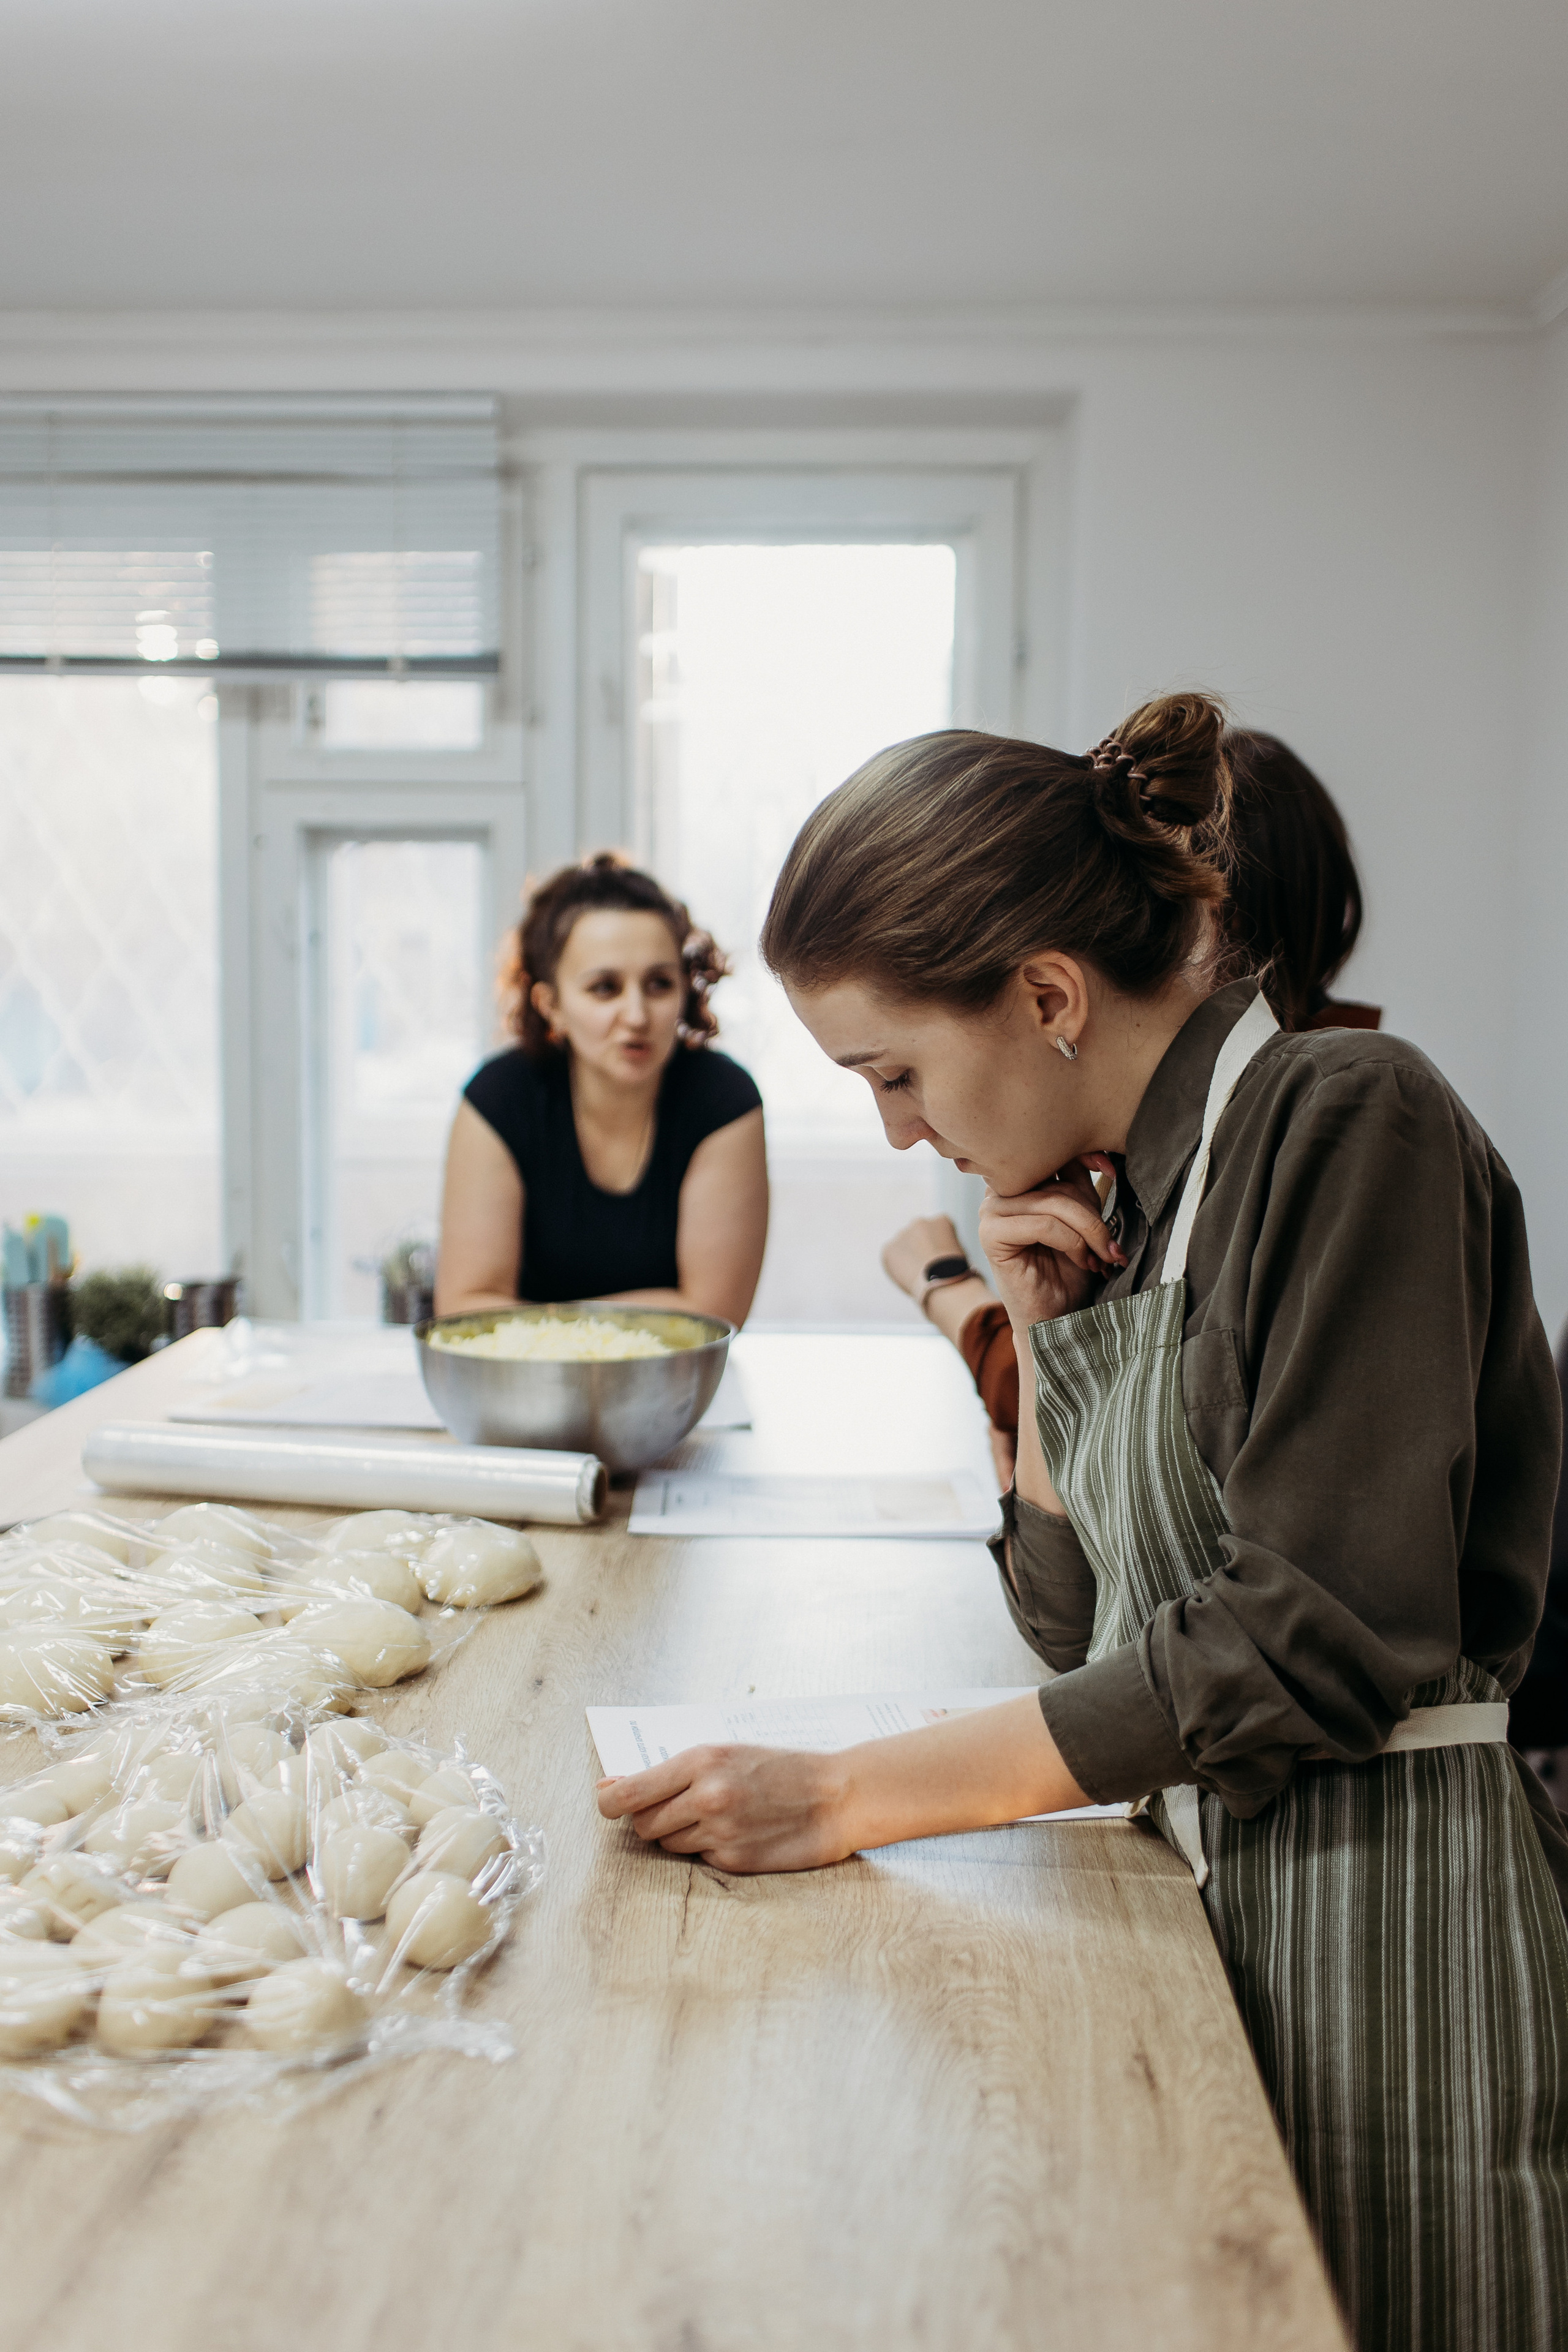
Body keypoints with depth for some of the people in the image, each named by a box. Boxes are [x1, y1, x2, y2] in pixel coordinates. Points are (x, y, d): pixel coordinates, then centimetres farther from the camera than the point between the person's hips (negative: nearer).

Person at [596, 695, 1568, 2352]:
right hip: (1203, 1901, 7)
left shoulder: (1348, 1124, -15)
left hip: (1385, 1935, -7)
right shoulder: (1133, 1201, 10)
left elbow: (1317, 1636, -22)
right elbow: (1082, 1624, 13)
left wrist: (851, 1798, -20)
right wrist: (1043, 1338, -1)